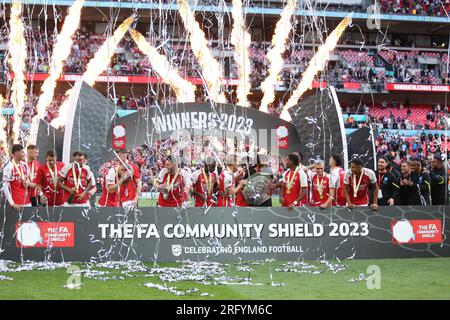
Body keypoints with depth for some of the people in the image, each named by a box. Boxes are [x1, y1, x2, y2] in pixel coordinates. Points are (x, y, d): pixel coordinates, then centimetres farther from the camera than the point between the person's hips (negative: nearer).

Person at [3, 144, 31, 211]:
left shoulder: (25, 165, 8)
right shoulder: (9, 167, -13)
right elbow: (5, 187, -13)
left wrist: (27, 183, -4)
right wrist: (12, 203, -17)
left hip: (27, 202, 6)